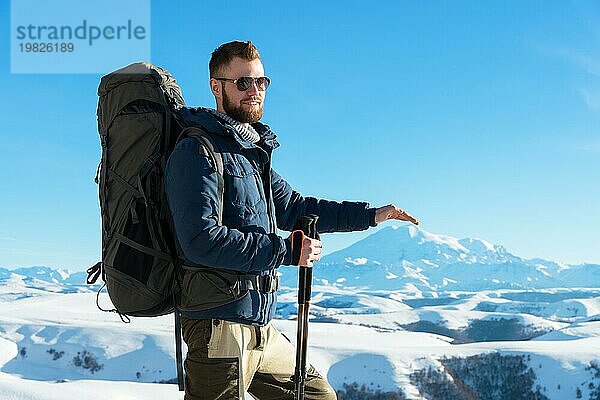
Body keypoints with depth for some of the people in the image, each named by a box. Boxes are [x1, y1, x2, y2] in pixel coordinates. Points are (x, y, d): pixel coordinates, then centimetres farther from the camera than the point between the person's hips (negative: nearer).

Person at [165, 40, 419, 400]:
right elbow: (203, 240, -22)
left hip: (260, 328, 9)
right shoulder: (199, 151, -12)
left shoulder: (251, 153, 16)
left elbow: (291, 208, 27)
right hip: (219, 322, -9)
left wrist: (370, 215, 23)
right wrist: (286, 251, -18)